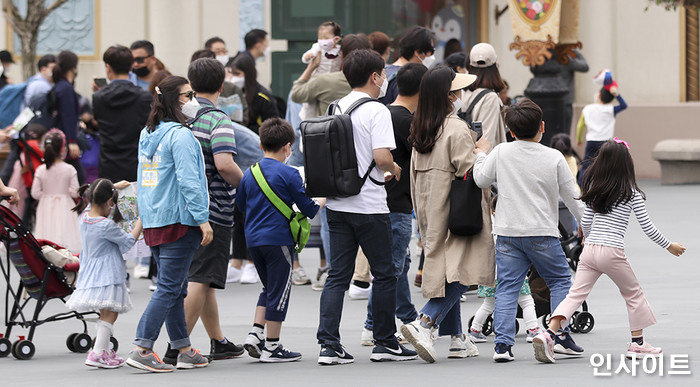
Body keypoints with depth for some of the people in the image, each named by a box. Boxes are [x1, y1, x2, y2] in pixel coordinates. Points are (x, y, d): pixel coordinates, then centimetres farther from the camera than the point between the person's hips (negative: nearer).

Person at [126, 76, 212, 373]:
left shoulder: (147, 134, 14)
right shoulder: (180, 135, -12)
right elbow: (188, 181, -17)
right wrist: (202, 219, -16)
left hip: (153, 221, 9)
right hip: (179, 219, -9)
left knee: (173, 287, 14)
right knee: (169, 288, -8)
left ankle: (184, 351, 18)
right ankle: (142, 350, -14)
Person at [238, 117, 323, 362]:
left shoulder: (249, 174, 8)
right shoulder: (289, 174, -10)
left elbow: (241, 205, 21)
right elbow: (309, 209, -6)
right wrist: (322, 200, 14)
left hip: (253, 240, 6)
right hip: (278, 239, -6)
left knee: (270, 288, 20)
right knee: (278, 290, 1)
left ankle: (256, 334, 10)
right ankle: (272, 346, 3)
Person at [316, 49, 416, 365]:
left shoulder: (335, 109, 9)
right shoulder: (376, 111, -12)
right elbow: (381, 158, -22)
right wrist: (395, 170, 0)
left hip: (337, 205, 6)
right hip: (368, 206, -6)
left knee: (337, 275, 6)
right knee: (384, 274, 7)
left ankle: (329, 344, -2)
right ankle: (385, 343, 13)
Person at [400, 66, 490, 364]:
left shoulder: (420, 130, 8)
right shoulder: (457, 129, -16)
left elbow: (415, 174, 13)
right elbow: (470, 173, -16)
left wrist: (421, 216, 19)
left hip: (430, 211, 8)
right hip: (454, 211, -8)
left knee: (445, 271, 13)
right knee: (461, 272, -8)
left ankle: (456, 338, 14)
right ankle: (424, 324, -23)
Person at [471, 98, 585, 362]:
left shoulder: (501, 153, -2)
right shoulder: (554, 158, -3)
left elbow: (482, 180, 10)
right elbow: (571, 196, 4)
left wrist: (481, 154, 27)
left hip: (507, 233, 1)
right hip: (542, 232, -1)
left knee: (507, 288, 3)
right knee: (560, 280, 15)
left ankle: (502, 343, -7)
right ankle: (562, 334, 6)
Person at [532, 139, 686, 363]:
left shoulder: (594, 190, 10)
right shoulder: (631, 194, -2)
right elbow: (647, 227, 0)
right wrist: (669, 246, 13)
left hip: (589, 250, 4)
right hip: (612, 252, -4)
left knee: (575, 294, -1)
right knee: (633, 293, 16)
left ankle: (549, 334, -20)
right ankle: (638, 343, 22)